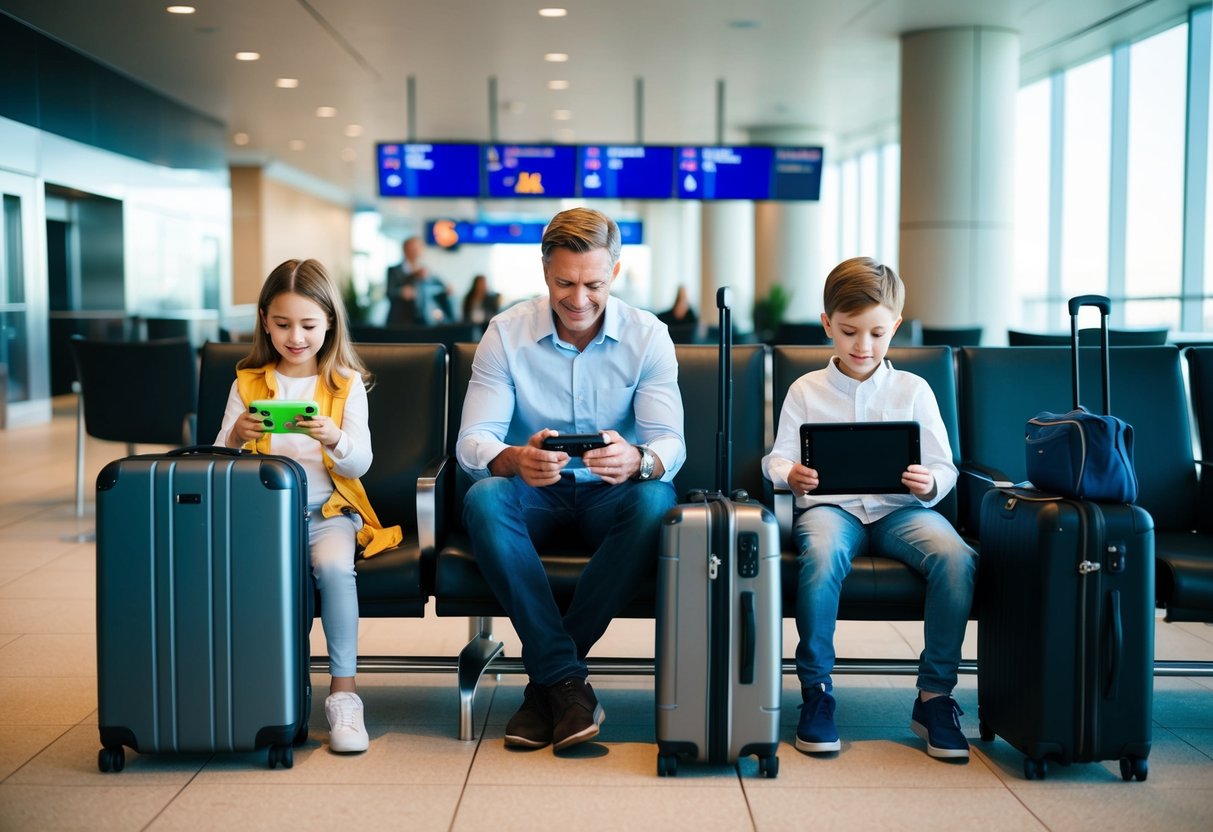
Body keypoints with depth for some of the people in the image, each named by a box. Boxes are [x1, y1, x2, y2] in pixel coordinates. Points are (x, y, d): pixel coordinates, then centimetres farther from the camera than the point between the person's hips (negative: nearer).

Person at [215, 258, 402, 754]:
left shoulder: (347, 384, 8)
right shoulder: (247, 384, 11)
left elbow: (360, 463, 0)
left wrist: (334, 438, -21)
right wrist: (235, 438, -16)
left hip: (327, 511, -1)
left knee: (334, 566, -32)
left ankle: (343, 691, -24)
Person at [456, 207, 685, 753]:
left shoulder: (647, 336, -6)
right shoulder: (506, 334, -6)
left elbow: (670, 444, -15)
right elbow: (472, 441, -15)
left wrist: (637, 460, -41)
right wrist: (516, 460, -40)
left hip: (610, 498, 0)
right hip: (534, 497, 0)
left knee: (655, 501, -33)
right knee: (484, 499, -32)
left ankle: (545, 679, -24)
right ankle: (566, 678, -29)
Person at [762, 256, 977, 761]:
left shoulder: (913, 390, 13)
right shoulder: (806, 391, 12)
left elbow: (944, 467, 10)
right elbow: (776, 458, 7)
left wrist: (929, 484, -15)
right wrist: (790, 475, -17)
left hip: (899, 508, 1)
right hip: (830, 505, -1)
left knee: (955, 556, -31)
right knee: (823, 554, -38)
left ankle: (934, 696, -16)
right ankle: (816, 691, -21)